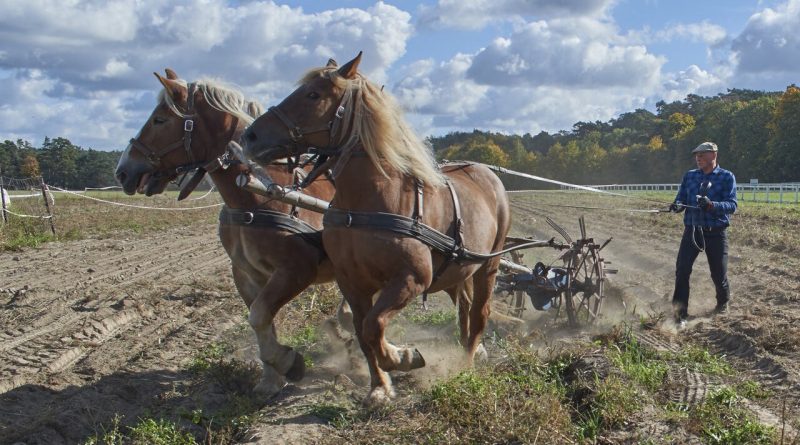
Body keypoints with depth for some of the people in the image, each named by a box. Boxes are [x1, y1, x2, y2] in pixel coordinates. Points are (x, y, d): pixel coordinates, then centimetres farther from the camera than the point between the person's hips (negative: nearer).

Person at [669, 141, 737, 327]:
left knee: (718, 273, 9)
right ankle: (680, 313, -5)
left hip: (716, 233, -2)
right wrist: (677, 205, -19)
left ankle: (723, 302, 39)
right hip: (691, 230, 2)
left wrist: (711, 205, -32)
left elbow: (732, 205, -14)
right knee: (682, 269, -12)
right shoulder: (689, 176, 7)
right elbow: (681, 199, 5)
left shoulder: (727, 177, -5)